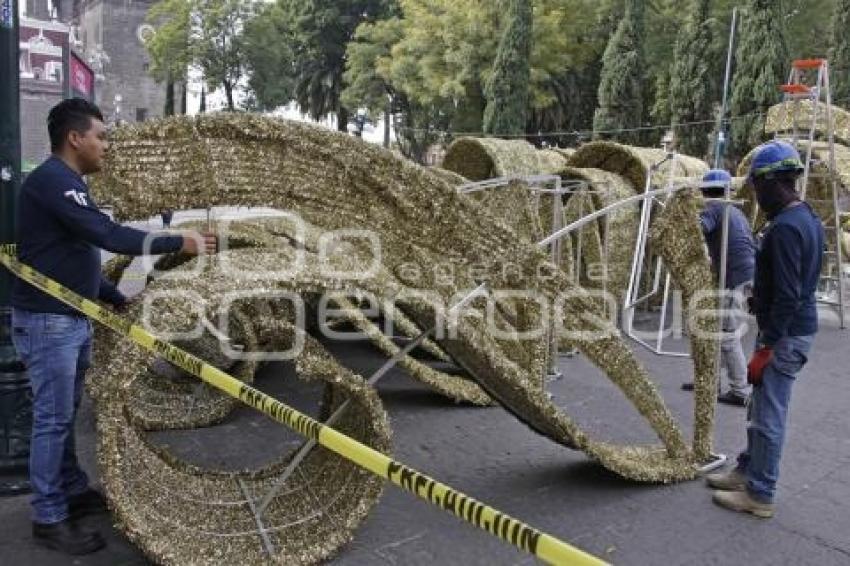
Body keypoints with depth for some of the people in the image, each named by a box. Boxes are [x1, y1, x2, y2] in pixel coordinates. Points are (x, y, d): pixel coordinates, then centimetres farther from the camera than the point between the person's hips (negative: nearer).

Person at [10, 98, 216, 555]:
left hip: (73, 318, 10)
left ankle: (74, 491, 30)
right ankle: (49, 519, 9)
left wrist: (119, 300, 16)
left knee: (65, 414, 17)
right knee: (53, 418, -2)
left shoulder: (66, 183, 15)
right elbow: (107, 235, -25)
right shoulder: (52, 180, -17)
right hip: (47, 320, -10)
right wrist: (177, 243, -21)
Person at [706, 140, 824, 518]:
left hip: (785, 334, -10)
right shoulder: (808, 219, 11)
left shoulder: (785, 228, -22)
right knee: (761, 406, 20)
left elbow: (788, 296, -25)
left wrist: (766, 347, -21)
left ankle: (759, 495, 12)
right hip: (798, 327, 10)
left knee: (769, 416, 0)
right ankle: (747, 470, 34)